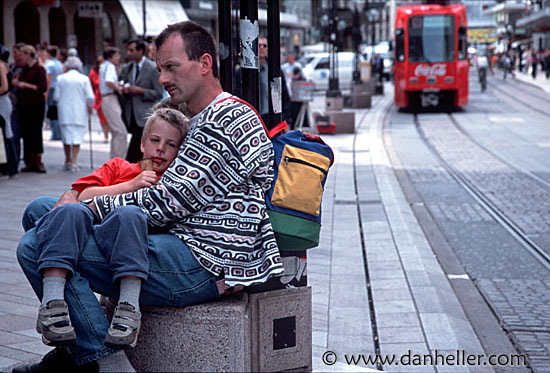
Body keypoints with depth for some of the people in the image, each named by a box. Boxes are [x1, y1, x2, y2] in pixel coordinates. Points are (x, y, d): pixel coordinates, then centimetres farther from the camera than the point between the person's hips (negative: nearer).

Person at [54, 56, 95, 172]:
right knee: (77, 135, 2)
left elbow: (56, 97, 0)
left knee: (66, 136, 12)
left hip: (65, 112, 1)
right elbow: (90, 97, -7)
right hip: (80, 113, -1)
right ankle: (74, 161, -8)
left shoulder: (61, 78, 0)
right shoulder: (84, 79, -3)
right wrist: (89, 108, 9)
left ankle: (68, 161, 19)